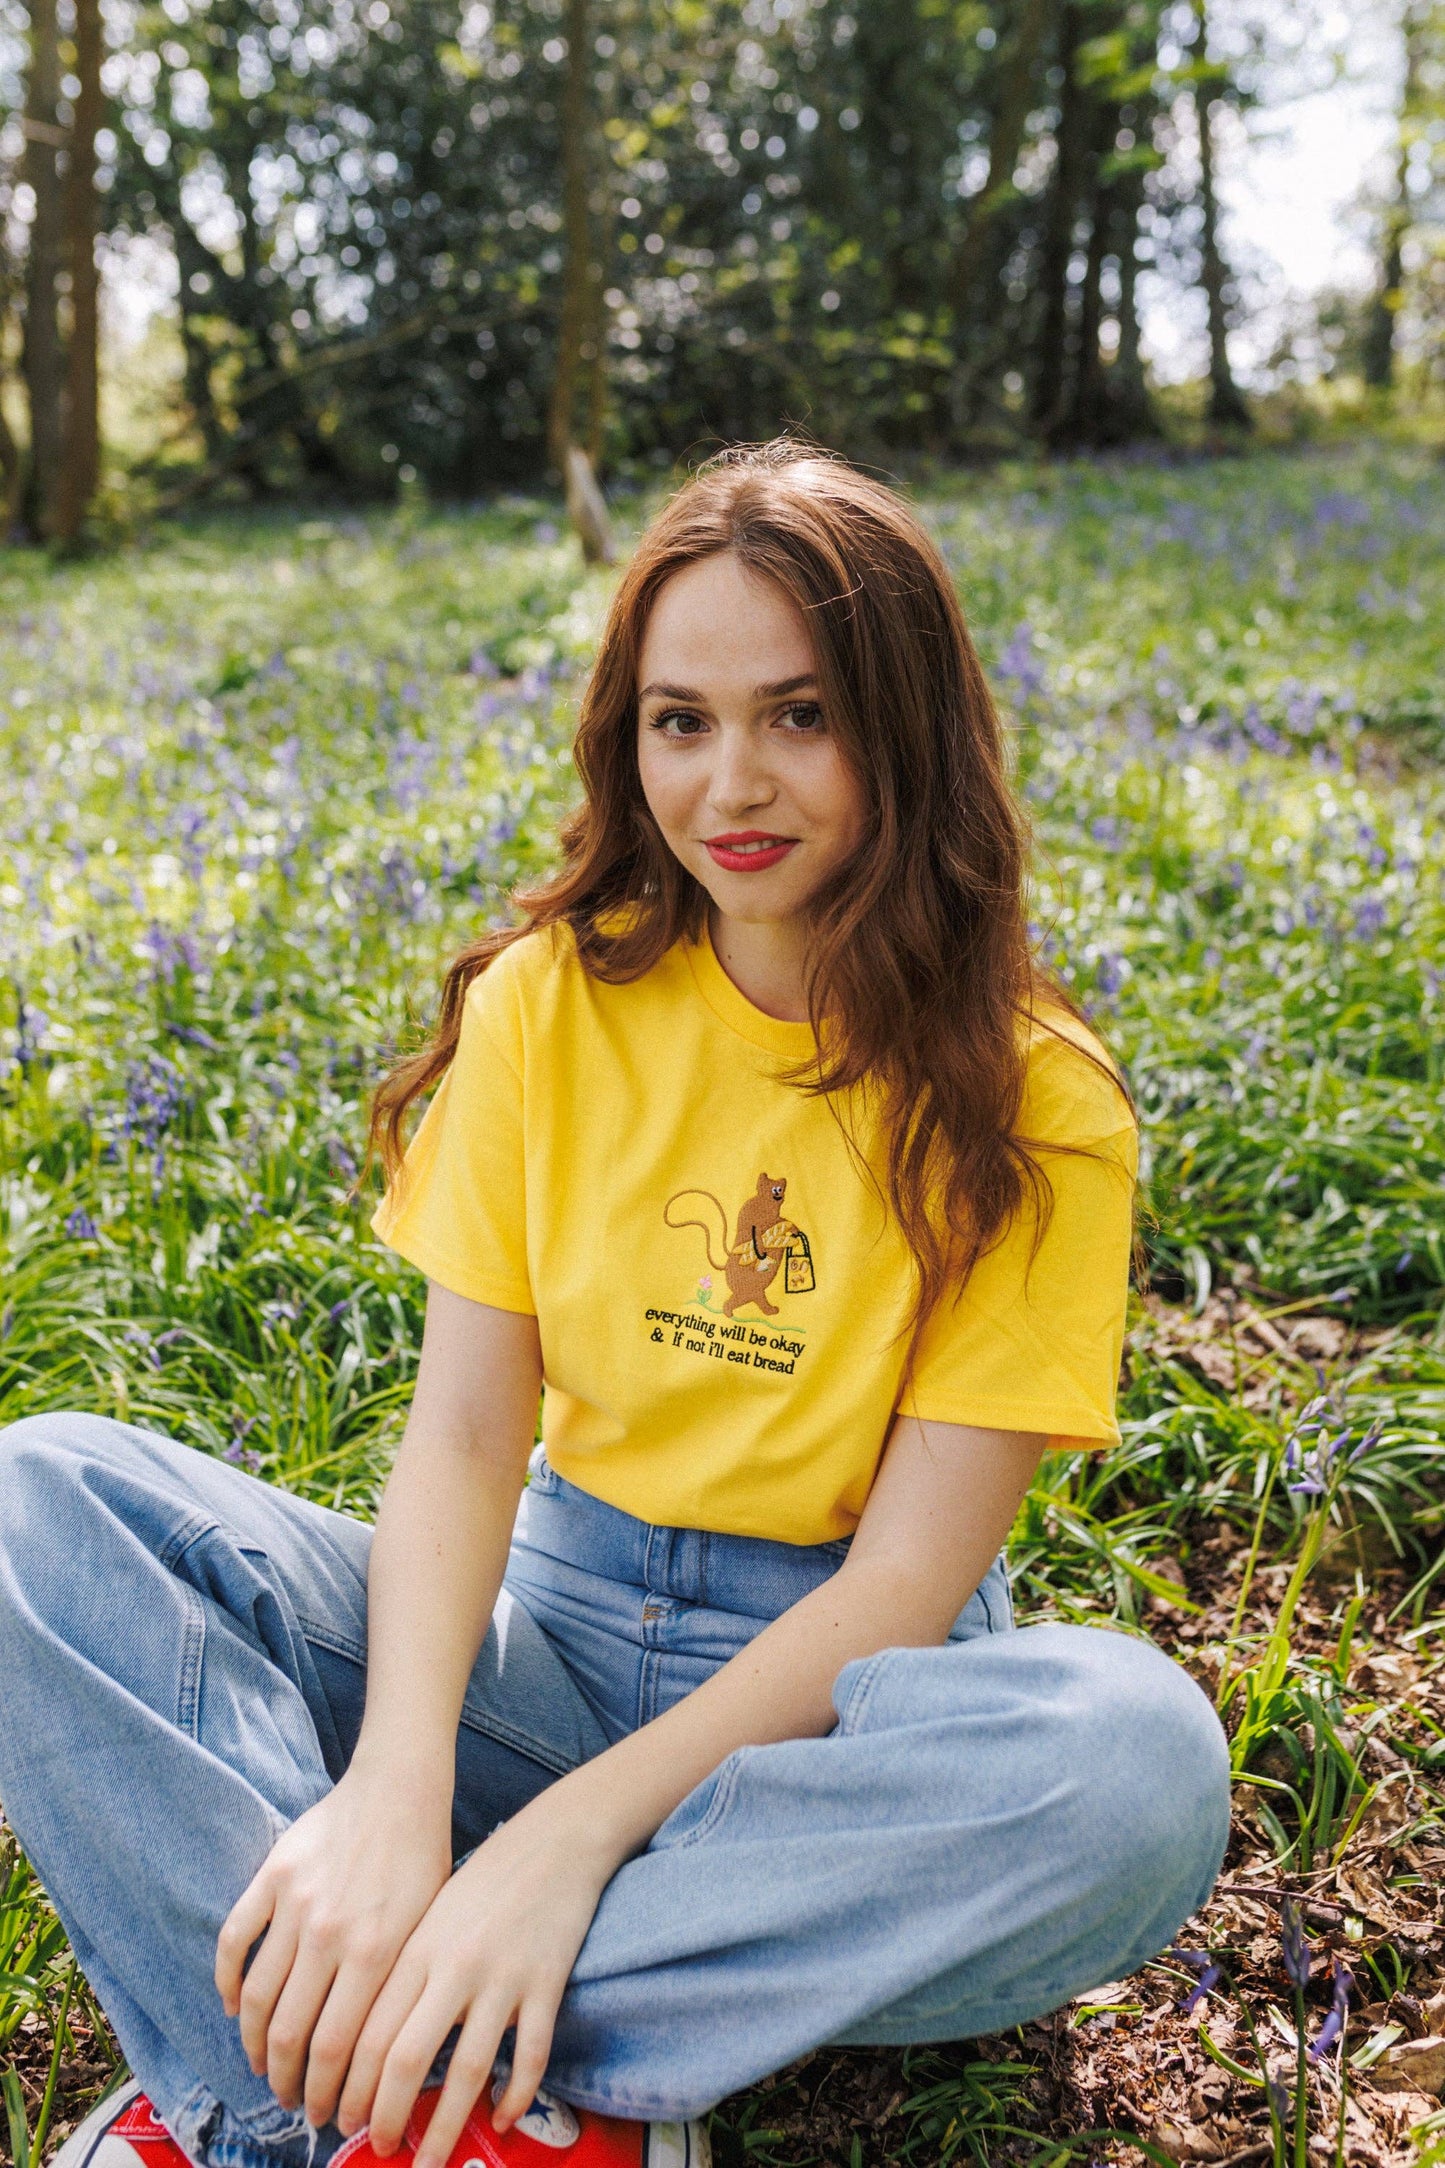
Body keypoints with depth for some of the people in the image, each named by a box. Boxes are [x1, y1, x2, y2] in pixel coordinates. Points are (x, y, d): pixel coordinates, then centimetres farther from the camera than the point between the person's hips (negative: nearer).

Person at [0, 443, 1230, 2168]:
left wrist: (573, 1827, -28)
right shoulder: (550, 1001, -2)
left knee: (1138, 1753, -35)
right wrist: (396, 1780, -27)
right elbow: (463, 1434, -8)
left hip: (830, 1678, -2)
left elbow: (911, 1573, -15)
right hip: (549, 1622, 3)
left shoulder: (1028, 1102, -11)